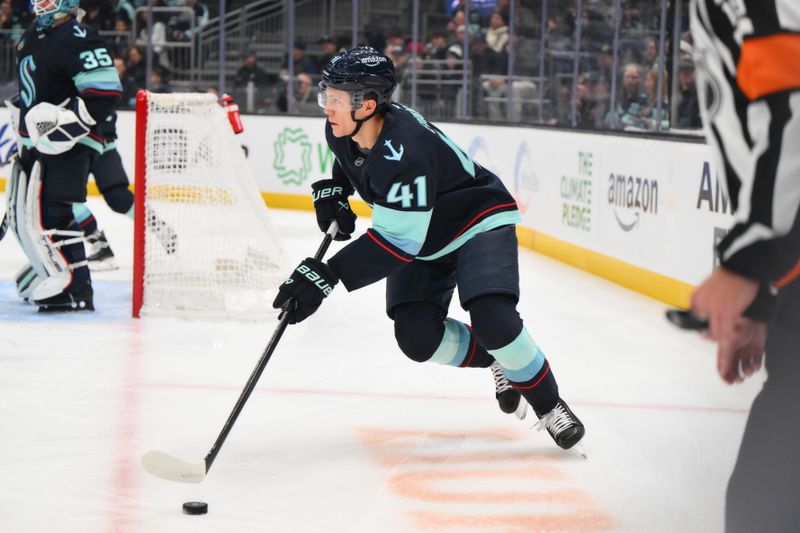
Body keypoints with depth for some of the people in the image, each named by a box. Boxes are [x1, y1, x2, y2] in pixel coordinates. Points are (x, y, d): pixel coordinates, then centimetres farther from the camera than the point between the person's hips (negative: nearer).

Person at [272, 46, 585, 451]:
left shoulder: (404, 152, -37)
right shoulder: (343, 131, -12)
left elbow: (397, 242, -38)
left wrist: (327, 276, -41)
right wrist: (332, 188, -2)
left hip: (479, 221, -8)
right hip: (423, 239, 8)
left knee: (492, 320, -27)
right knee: (417, 335, -11)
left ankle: (548, 404, -3)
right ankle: (497, 362, 17)